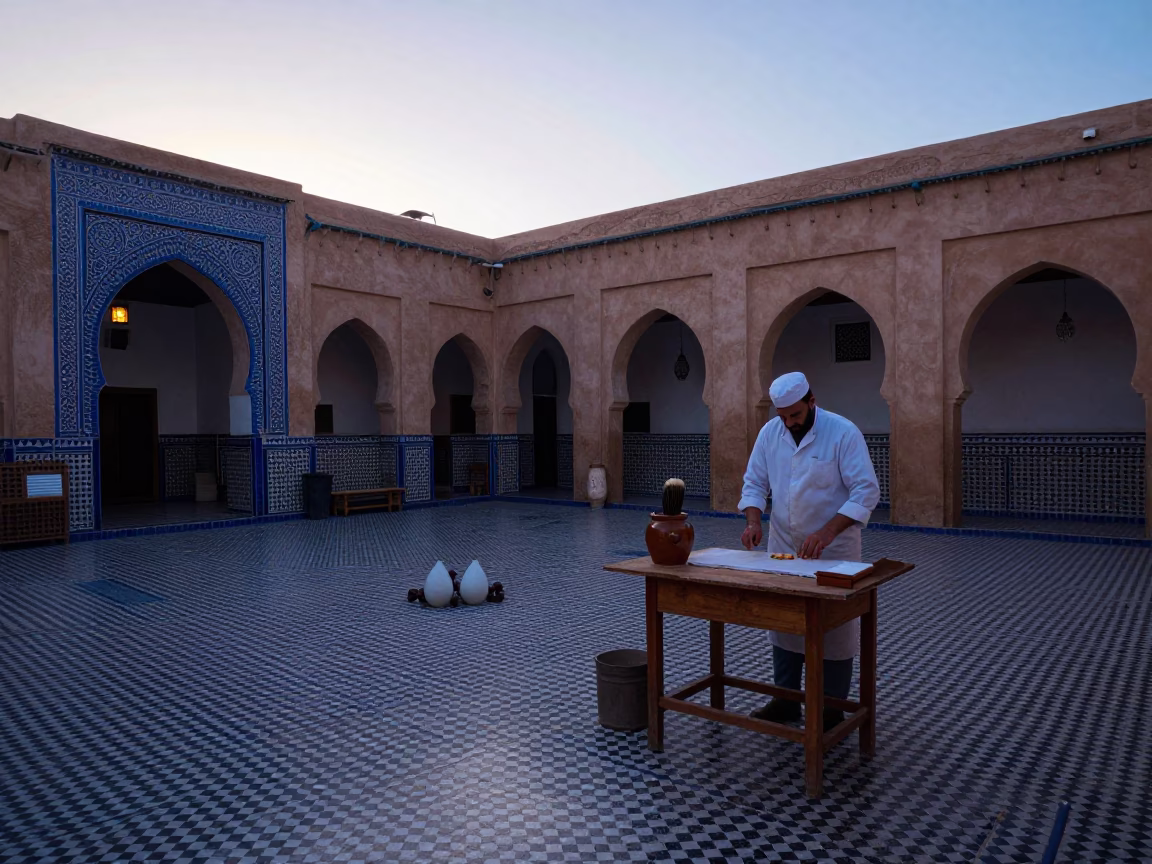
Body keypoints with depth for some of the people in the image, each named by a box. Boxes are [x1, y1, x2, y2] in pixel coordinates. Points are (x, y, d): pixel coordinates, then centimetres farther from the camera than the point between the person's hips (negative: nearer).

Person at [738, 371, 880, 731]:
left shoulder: (843, 432, -17)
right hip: (784, 546, 5)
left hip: (833, 548, -4)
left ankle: (831, 709, 19)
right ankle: (785, 699, 28)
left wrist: (826, 533, -30)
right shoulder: (770, 432, -3)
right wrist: (754, 520, -15)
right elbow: (754, 482, 3)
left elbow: (866, 491, -20)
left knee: (834, 628, 4)